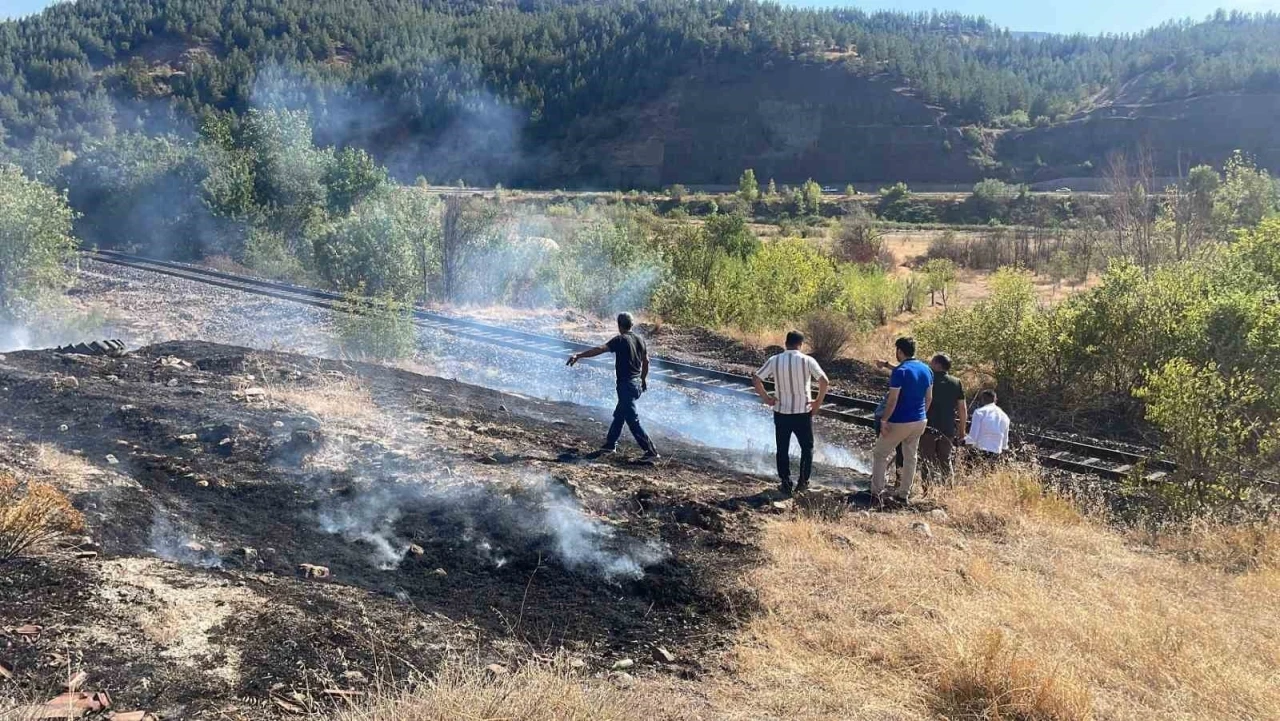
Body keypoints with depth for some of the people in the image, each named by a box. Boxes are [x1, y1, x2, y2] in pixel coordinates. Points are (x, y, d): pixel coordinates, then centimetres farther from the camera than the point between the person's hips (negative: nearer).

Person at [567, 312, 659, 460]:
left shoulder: (620, 340, -14)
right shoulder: (639, 340, 7)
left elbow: (599, 350, -25)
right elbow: (646, 361, 14)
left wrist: (578, 356, -29)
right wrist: (643, 379, 27)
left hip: (626, 385, -8)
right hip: (637, 384, 8)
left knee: (633, 421, -4)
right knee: (619, 415, 22)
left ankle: (651, 452, -6)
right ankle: (610, 444, 34)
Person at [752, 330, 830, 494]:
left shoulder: (774, 361, -3)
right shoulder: (807, 360, -10)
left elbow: (756, 379, -6)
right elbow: (824, 381, -18)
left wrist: (766, 398, 3)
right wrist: (818, 402, -7)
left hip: (781, 412, 2)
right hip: (803, 413, -1)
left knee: (782, 449, 13)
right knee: (807, 448, 16)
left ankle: (786, 484, 15)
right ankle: (803, 482, 16)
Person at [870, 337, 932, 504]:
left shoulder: (900, 371, -19)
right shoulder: (927, 370, 4)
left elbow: (892, 400, -20)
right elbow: (929, 398, 10)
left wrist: (884, 421, -12)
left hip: (900, 422, -7)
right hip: (919, 421, 7)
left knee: (880, 454, 6)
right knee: (910, 457, 16)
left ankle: (877, 492, 3)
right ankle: (904, 494, 22)